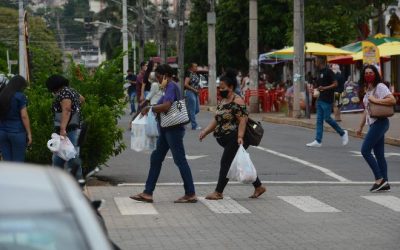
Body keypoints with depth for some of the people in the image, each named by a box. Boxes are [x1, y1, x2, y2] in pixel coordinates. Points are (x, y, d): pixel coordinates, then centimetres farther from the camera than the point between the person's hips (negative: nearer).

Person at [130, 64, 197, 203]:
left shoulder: (171, 87, -15)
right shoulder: (169, 87, 16)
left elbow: (166, 106, -28)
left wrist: (149, 108, -17)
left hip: (173, 129, -11)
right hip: (167, 129, 11)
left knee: (180, 160, -6)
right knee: (156, 159, 11)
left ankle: (190, 194, 0)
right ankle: (147, 193, 15)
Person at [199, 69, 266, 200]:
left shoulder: (237, 101, -13)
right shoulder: (222, 101, 16)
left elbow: (243, 120, -20)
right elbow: (216, 120, 19)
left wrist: (240, 137, -29)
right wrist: (205, 131, 8)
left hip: (234, 139, -10)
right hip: (225, 139, 10)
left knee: (226, 162, -8)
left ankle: (218, 192, -3)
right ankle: (258, 187, 20)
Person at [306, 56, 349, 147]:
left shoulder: (328, 71, -12)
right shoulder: (320, 72, 15)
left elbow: (335, 84, -17)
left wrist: (324, 88, -25)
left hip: (327, 100, -9)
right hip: (320, 99, 9)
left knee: (327, 118, -6)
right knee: (319, 120, 4)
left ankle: (342, 133, 10)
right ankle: (318, 141, 3)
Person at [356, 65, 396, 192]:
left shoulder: (380, 87, -9)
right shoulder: (368, 90, 18)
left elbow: (392, 100, -21)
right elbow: (366, 110, 24)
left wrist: (375, 100, -20)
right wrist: (361, 127, 24)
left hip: (379, 122, -9)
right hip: (373, 123, 9)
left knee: (365, 150, -12)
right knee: (379, 154, 8)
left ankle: (379, 179, -9)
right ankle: (385, 183, 9)